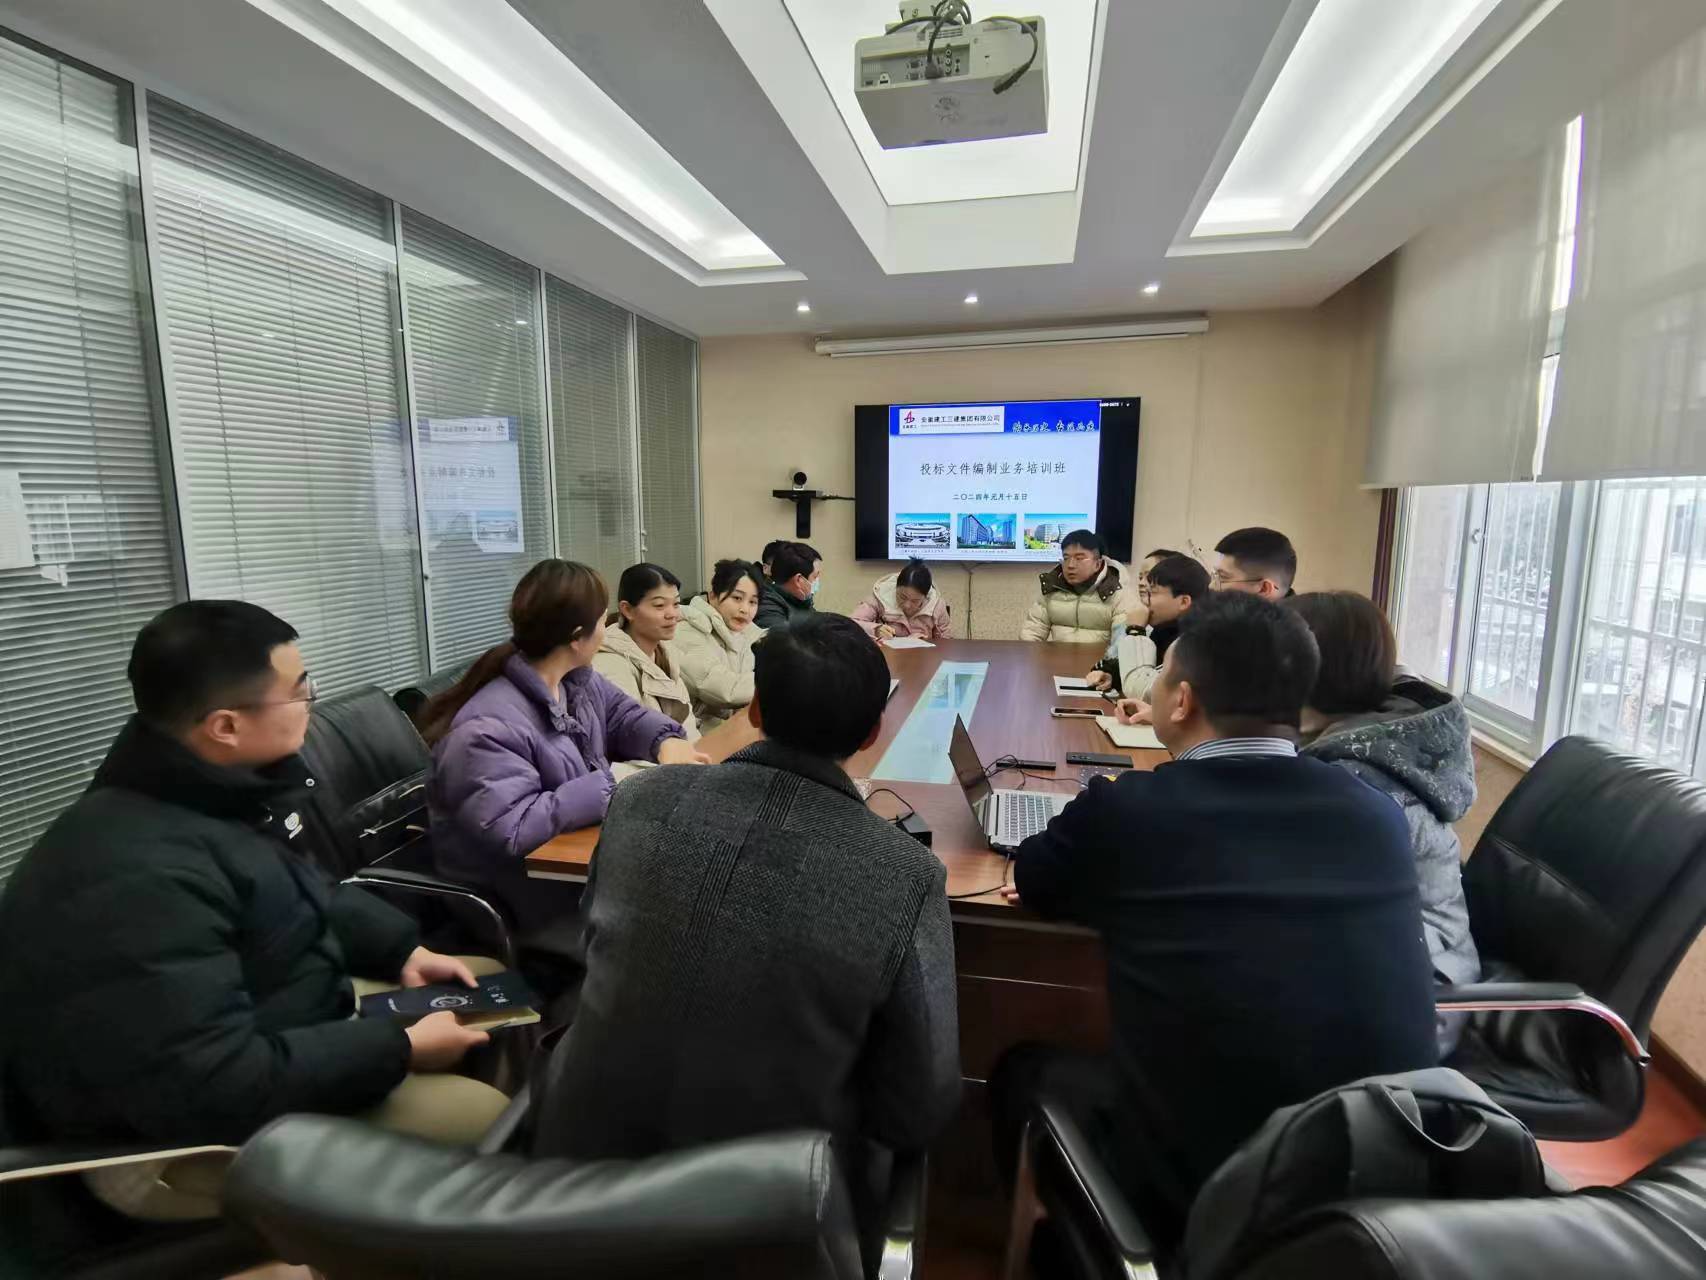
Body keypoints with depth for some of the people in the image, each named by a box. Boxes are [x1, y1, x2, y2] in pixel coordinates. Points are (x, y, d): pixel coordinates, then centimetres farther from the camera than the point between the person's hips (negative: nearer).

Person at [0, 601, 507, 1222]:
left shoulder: (223, 790, -3)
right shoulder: (137, 877, -34)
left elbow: (307, 894, 13)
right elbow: (209, 1087, -34)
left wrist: (404, 950, 0)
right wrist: (401, 1048, -25)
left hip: (290, 1017, 10)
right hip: (183, 1134, -9)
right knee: (480, 1116, -22)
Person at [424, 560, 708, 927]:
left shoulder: (575, 678, -1)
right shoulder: (487, 728, -27)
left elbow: (621, 714, 11)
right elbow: (511, 829, -32)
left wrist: (666, 741, -11)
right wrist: (614, 786, -30)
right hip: (521, 889, -7)